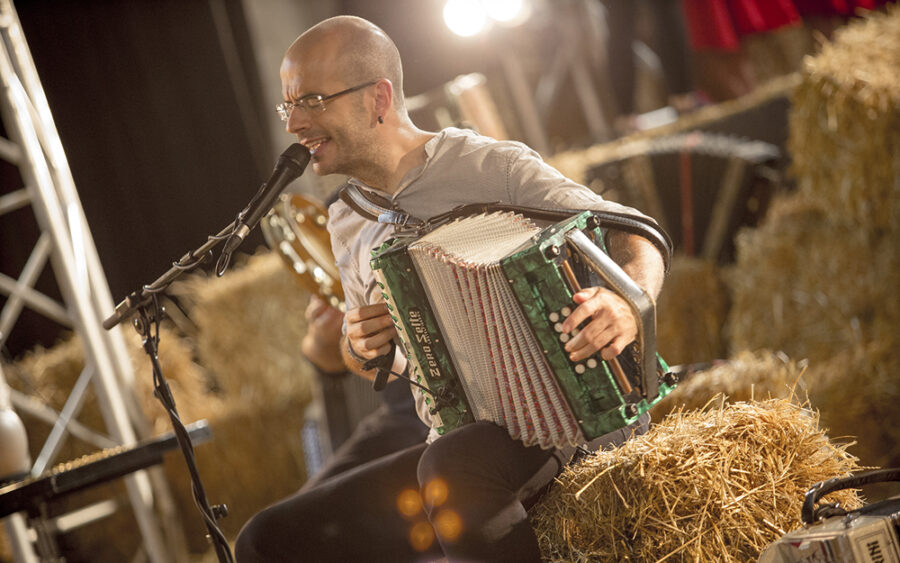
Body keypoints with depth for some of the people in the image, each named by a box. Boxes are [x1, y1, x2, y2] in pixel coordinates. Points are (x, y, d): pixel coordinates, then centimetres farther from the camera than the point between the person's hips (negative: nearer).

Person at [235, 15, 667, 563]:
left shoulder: (489, 166, -9)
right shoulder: (349, 221, 12)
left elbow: (634, 234, -10)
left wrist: (629, 301, -33)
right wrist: (360, 347, 0)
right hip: (458, 443, 7)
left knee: (450, 470, -39)